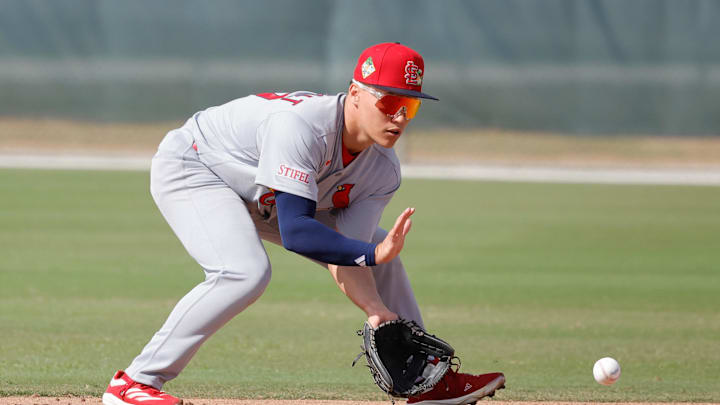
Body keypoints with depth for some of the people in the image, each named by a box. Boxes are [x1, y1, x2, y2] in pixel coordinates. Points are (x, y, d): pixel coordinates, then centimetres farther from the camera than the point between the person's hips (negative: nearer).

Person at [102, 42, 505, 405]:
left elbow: (343, 255, -18)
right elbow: (295, 232, -42)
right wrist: (371, 253, -50)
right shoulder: (301, 124, -38)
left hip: (260, 199, 8)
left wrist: (378, 312, -33)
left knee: (382, 254, 7)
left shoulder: (383, 169, -14)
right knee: (245, 272, -34)